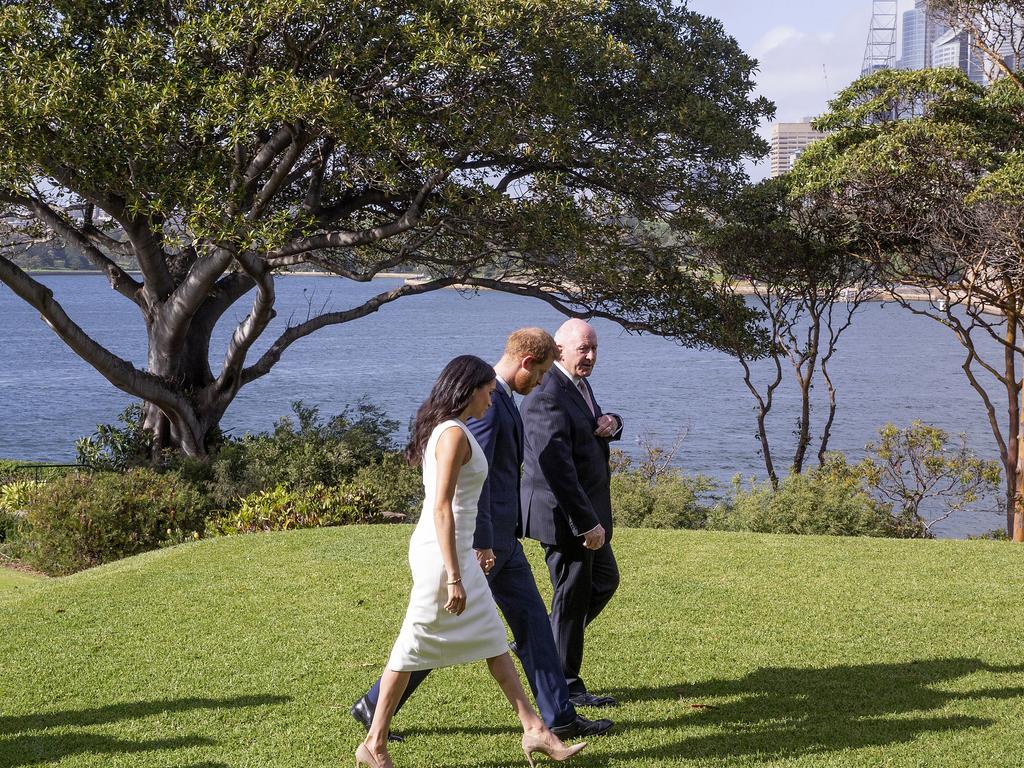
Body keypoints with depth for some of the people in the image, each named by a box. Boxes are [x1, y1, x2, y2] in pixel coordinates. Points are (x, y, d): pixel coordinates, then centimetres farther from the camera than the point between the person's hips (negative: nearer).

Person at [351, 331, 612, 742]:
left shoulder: (502, 398, 12)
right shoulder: (484, 400, -20)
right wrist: (481, 543, -23)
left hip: (501, 537, 10)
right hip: (482, 538, -10)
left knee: (532, 620, 10)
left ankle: (559, 717, 14)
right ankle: (374, 706, 10)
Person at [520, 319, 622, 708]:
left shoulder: (579, 385, 8)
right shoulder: (547, 398, -24)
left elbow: (592, 426, 21)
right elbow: (558, 470, -28)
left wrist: (611, 423, -5)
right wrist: (588, 524, -27)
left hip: (587, 512, 10)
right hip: (565, 516, -10)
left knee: (604, 581, 21)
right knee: (572, 596, 2)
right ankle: (565, 686, 16)